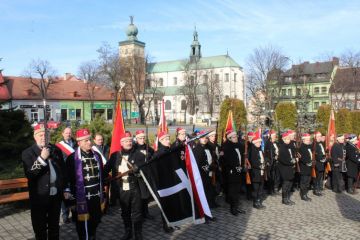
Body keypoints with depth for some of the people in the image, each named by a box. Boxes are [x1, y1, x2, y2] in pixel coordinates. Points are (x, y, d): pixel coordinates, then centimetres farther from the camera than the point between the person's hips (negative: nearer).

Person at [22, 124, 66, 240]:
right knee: (40, 228, 12)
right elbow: (29, 174, -18)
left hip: (56, 195, 3)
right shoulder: (28, 153, -8)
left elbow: (63, 170, 11)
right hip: (39, 197, -3)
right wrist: (41, 159, -28)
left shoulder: (56, 150, 4)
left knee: (54, 227, 20)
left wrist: (64, 189, 7)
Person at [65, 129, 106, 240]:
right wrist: (71, 200, -10)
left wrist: (102, 195, 15)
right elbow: (69, 179, -10)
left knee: (95, 223, 19)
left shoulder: (97, 155, 6)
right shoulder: (72, 158, -10)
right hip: (82, 199, -5)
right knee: (84, 226, 7)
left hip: (97, 197, 5)